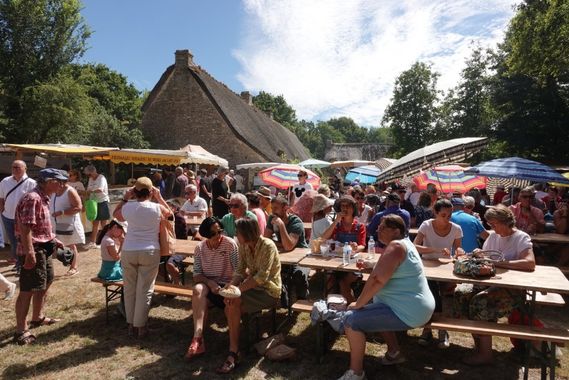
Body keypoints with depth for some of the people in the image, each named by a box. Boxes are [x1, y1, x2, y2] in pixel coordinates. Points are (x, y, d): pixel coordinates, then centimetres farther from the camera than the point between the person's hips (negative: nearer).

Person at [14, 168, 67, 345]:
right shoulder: (32, 198, -20)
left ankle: (38, 317, 37)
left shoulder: (43, 198, 11)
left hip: (43, 248, 11)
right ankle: (21, 330, 6)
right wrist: (29, 253, -28)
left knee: (46, 282, 21)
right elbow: (25, 228, -26)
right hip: (33, 250, -11)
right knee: (28, 290, -3)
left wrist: (53, 240, 21)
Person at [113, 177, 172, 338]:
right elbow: (170, 213, 16)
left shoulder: (128, 207, -3)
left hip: (128, 252, 2)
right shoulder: (157, 208, -7)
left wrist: (125, 198, 15)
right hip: (149, 252, -2)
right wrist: (159, 197, 12)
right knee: (144, 290, 5)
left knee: (129, 289, 15)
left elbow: (116, 215, 20)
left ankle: (131, 324, 24)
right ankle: (141, 326, 11)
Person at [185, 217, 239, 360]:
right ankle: (198, 338, -39)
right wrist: (210, 283, -20)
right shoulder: (200, 248, 3)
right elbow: (197, 275, -1)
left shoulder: (230, 244, -8)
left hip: (226, 285, -2)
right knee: (198, 289, -32)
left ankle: (197, 339, -21)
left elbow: (239, 270, -12)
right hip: (207, 284, 2)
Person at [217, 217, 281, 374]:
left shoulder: (268, 246, -21)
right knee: (229, 304, -19)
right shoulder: (243, 246, 2)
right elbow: (240, 271, -1)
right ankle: (233, 352, -5)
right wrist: (231, 286, -19)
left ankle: (233, 353, -9)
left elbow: (262, 277, -26)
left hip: (269, 290, -6)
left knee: (234, 303, -24)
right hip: (253, 285, 6)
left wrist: (239, 288, -28)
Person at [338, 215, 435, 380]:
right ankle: (394, 352, 32)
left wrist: (358, 304, -17)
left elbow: (377, 279, -27)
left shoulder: (396, 246, -20)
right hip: (415, 305, 11)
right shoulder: (404, 242, 11)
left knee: (351, 319, -15)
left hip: (408, 311, -11)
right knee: (373, 306, 32)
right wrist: (373, 267, 10)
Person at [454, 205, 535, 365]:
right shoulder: (493, 236, 15)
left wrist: (499, 263, -22)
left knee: (480, 301, -29)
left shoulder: (521, 238, -6)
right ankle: (478, 344, -6)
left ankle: (485, 354, -14)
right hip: (492, 282, 7)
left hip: (513, 288, -7)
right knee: (461, 293, -17)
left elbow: (530, 263, -23)